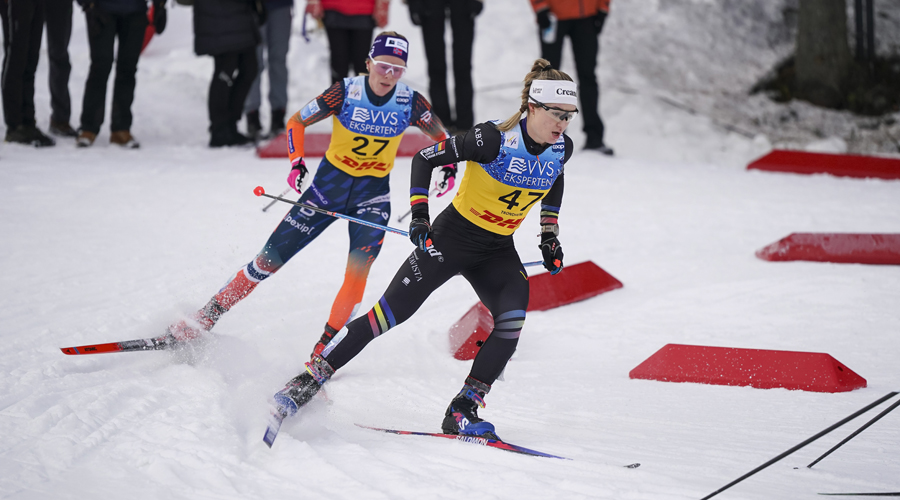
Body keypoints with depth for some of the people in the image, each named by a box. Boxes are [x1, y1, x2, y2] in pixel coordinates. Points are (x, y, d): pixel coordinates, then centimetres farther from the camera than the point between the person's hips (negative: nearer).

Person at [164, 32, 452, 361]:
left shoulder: (411, 103, -12)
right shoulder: (345, 92, -17)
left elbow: (442, 137, 6)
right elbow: (296, 122, -5)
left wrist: (447, 165, -13)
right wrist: (296, 161, -20)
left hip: (372, 196, 1)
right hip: (329, 184, 0)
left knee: (358, 270, -22)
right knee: (271, 258, 0)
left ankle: (323, 352, -14)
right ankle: (205, 318, 14)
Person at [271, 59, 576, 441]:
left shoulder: (561, 149, -6)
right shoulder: (494, 139, -24)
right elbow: (424, 159, -15)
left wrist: (550, 236, 14)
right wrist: (419, 215, -23)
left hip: (498, 252, 4)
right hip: (451, 237, -4)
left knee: (512, 318, -23)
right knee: (389, 314, -8)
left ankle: (462, 411, -17)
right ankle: (309, 380, 3)